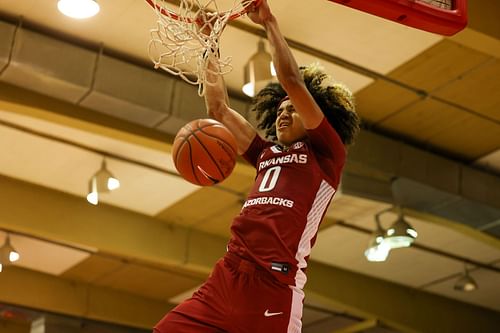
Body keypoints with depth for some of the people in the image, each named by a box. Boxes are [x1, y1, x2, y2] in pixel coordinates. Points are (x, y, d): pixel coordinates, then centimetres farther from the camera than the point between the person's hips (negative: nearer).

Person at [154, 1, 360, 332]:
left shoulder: (327, 152, 8)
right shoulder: (267, 155, 26)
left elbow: (291, 80, 0)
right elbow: (219, 109, 30)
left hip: (275, 285, -6)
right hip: (227, 276, 6)